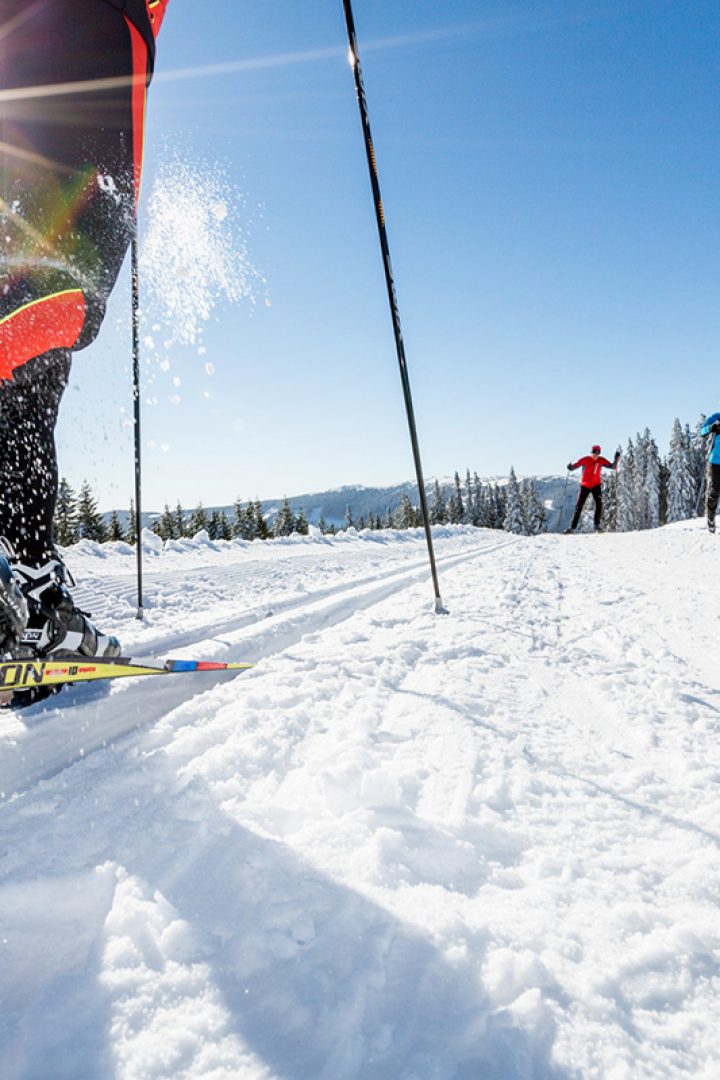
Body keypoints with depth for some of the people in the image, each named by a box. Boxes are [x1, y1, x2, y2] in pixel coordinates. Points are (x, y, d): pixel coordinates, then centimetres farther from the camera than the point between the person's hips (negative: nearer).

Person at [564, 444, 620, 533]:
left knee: (599, 503, -19)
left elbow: (612, 466, -1)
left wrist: (616, 459, -16)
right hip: (585, 486, -1)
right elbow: (575, 465, -12)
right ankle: (573, 527, 6)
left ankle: (596, 524, -8)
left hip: (596, 485, 1)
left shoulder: (602, 461, -4)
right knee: (579, 506, -1)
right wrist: (571, 467, -35)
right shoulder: (585, 460, -10)